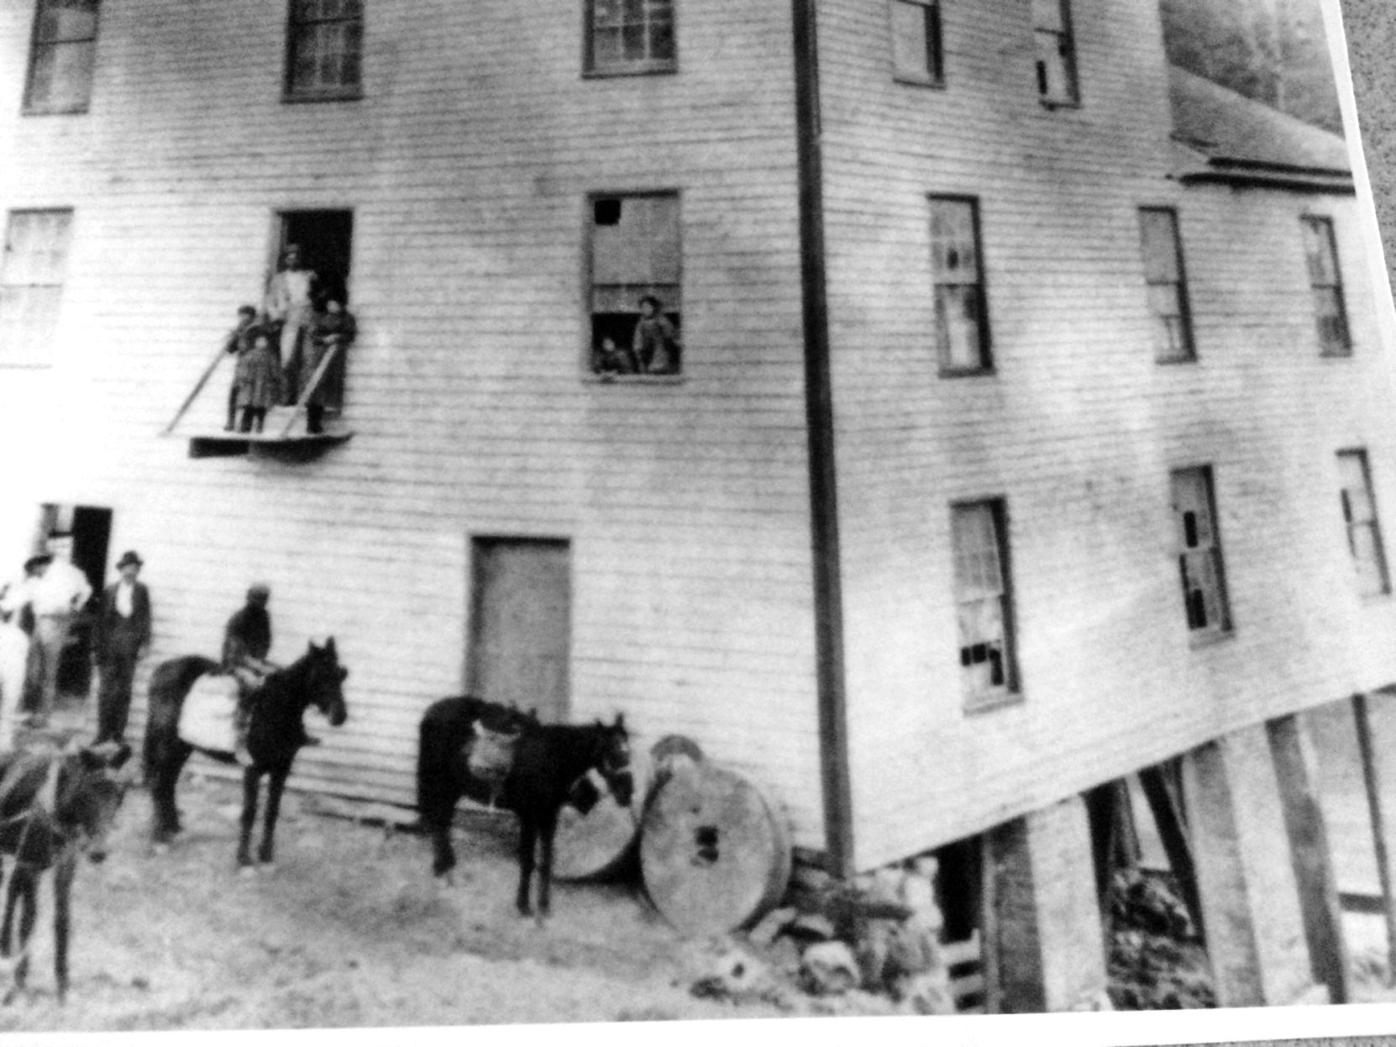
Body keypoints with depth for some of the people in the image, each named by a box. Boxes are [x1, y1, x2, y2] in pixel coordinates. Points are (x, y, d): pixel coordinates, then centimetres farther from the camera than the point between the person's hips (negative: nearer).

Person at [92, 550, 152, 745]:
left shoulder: (142, 591, 5)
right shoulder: (110, 591, 6)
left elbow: (145, 617, 5)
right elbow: (101, 620, 7)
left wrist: (144, 642, -3)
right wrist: (100, 647, 3)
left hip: (130, 646, 0)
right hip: (110, 645, 0)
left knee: (124, 690, 4)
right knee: (106, 690, -2)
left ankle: (119, 731, 10)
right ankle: (103, 731, 4)